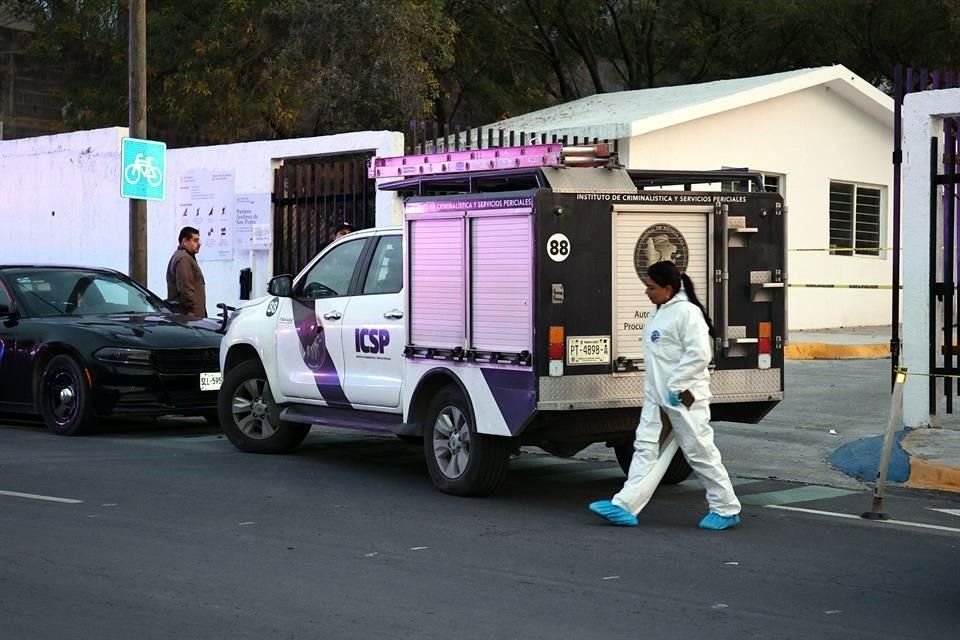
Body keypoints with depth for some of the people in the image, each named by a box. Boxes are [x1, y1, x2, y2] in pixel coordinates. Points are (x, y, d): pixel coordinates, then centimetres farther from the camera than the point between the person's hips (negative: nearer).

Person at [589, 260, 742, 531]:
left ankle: (726, 510, 11)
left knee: (700, 452, -1)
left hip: (683, 397, -9)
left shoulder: (687, 312, -15)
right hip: (656, 397, 9)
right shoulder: (660, 313, 15)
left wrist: (677, 386, -21)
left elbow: (699, 354, -22)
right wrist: (660, 389, 14)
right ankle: (625, 507, 2)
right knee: (645, 449, 4)